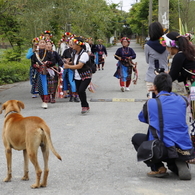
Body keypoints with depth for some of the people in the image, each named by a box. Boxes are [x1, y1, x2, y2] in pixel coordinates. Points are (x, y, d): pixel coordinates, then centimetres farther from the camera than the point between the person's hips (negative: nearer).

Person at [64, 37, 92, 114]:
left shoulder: (84, 54, -19)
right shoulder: (75, 53, 6)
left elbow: (79, 66, -27)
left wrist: (68, 66, -24)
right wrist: (69, 63, 1)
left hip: (86, 76, -8)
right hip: (77, 76, 8)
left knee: (81, 90, -20)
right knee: (79, 91, 7)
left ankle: (85, 106, -3)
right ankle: (86, 106, 22)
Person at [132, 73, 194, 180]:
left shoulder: (151, 103, -1)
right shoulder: (182, 100, 7)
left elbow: (142, 118, 19)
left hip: (164, 150, -5)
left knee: (136, 138, 20)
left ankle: (158, 168, 6)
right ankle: (180, 165, 5)